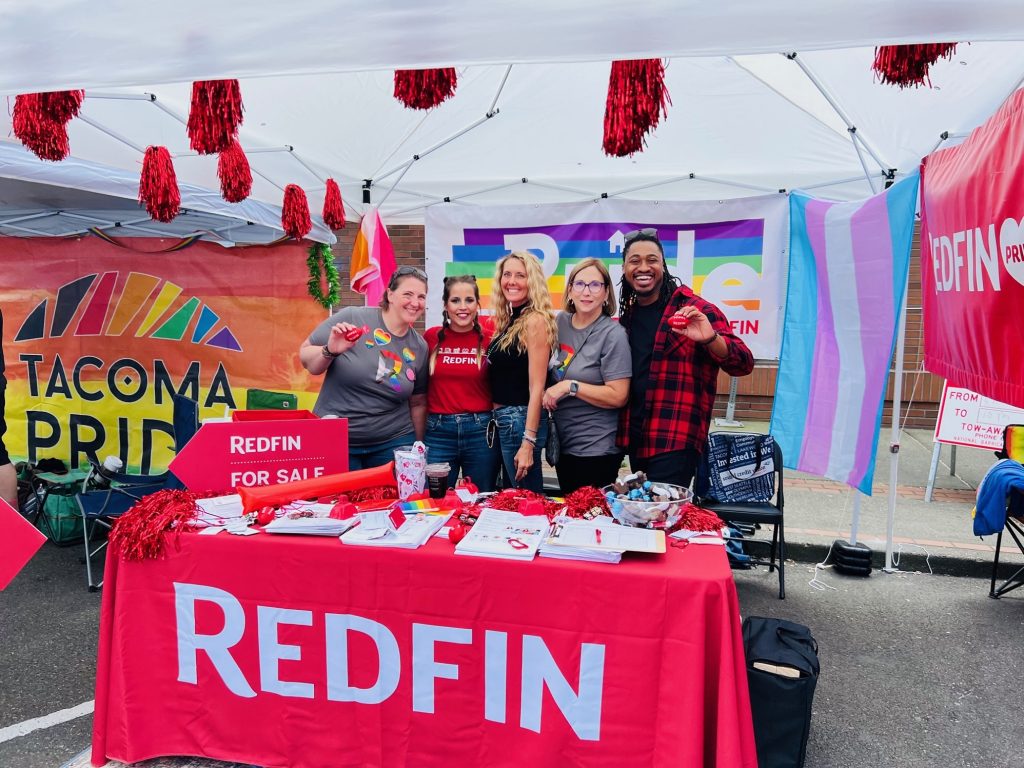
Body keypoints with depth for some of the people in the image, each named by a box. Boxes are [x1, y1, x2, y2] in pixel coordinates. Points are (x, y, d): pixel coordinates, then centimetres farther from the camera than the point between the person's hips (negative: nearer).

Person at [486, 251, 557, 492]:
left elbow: (536, 387, -18)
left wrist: (528, 442, -21)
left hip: (521, 420, -9)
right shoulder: (508, 320, 11)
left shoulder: (535, 320, -14)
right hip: (502, 419, 9)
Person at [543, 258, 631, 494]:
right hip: (563, 445, 6)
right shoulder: (560, 322, 3)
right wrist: (550, 394, 6)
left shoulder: (613, 335, -14)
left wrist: (570, 386, -21)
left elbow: (618, 397, -19)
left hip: (596, 450, -6)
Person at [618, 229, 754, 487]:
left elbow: (743, 365, -13)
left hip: (675, 443, -6)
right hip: (635, 440, 6)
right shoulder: (628, 315, 11)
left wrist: (710, 338, -31)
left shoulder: (693, 309, -6)